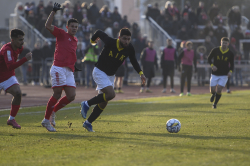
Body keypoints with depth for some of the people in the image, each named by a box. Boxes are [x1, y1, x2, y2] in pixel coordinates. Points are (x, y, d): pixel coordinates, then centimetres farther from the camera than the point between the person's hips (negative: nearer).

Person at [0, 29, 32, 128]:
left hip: (9, 77, 6)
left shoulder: (19, 48, 0)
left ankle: (11, 119, -7)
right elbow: (10, 66, -42)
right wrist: (25, 59, -45)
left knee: (18, 93, -17)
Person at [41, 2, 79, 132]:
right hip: (59, 68, -7)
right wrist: (54, 11, -16)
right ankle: (46, 120, -3)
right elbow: (48, 26, -10)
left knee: (71, 96, -2)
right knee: (57, 94, -12)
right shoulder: (62, 34, 2)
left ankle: (53, 112, 17)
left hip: (69, 71, 7)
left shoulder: (75, 40, 22)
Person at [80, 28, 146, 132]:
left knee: (103, 102, 7)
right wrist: (93, 40, 15)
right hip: (100, 72, -6)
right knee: (111, 94, -26)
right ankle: (87, 104, -10)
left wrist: (140, 73, -3)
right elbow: (99, 32, -4)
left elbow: (134, 61, 9)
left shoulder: (129, 49, -9)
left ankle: (88, 123, 22)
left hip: (110, 76, 6)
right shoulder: (110, 42, -22)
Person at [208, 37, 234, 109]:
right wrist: (212, 65, -15)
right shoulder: (215, 50, -5)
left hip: (224, 75, -1)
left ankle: (215, 103, 13)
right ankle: (213, 94, 38)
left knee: (219, 90, -11)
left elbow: (232, 64, 7)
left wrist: (230, 71, -12)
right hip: (215, 74, 1)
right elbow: (209, 58, 5)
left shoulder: (230, 53, -3)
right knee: (212, 90, -2)